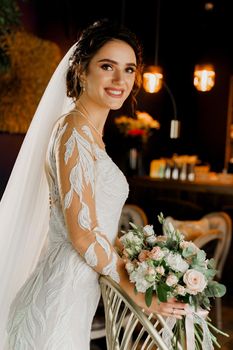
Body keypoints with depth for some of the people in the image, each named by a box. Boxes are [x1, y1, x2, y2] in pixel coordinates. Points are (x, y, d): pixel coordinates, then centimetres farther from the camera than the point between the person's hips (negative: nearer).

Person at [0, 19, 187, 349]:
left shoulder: (90, 132, 10)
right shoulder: (75, 131, -18)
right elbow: (84, 233, -21)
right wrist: (137, 291, -12)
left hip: (76, 293, 9)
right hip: (61, 300, -9)